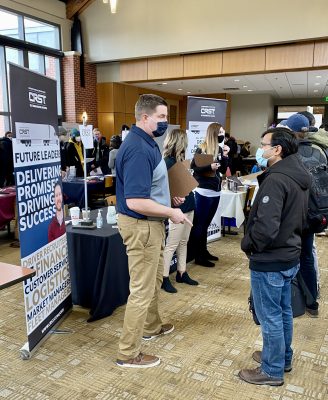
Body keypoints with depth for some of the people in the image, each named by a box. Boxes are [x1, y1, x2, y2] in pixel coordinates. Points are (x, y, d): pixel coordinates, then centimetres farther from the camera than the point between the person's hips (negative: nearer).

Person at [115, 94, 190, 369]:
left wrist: (170, 198, 9)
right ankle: (128, 354, 16)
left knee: (154, 280, 26)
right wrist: (171, 212, -21)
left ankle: (151, 327, 46)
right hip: (142, 226, -11)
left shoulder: (147, 142, 8)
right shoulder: (138, 149, -25)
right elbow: (135, 201, -31)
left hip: (150, 223, 11)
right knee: (142, 290, 1)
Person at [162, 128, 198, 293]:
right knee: (171, 245, -1)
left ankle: (181, 273, 28)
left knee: (183, 242, 17)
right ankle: (164, 278, 9)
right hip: (178, 208, -9)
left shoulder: (179, 159, 10)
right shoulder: (168, 162, -17)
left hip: (188, 206, 9)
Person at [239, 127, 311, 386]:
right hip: (289, 256, 10)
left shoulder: (276, 179, -25)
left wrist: (248, 244, -13)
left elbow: (266, 226, -30)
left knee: (270, 317, 6)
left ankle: (273, 371, 22)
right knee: (284, 311, 22)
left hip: (270, 261, -9)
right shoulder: (299, 176, 6)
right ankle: (283, 358, 39)